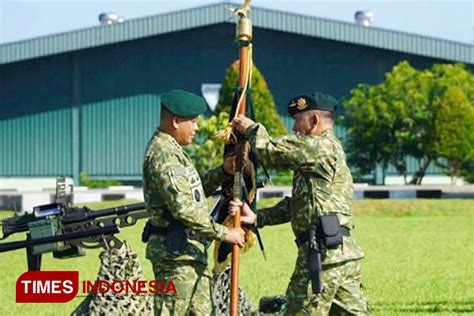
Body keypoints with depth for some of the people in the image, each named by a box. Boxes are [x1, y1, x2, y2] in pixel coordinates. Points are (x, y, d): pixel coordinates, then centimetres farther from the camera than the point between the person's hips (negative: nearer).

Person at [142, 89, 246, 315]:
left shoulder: (172, 151, 16)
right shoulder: (162, 155, -18)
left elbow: (194, 191, 25)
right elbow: (184, 209, -26)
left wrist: (223, 172, 10)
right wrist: (224, 233, -20)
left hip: (191, 254, 11)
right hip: (175, 254, -11)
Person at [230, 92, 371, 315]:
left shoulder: (322, 147, -9)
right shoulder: (331, 151, 24)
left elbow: (270, 152, -7)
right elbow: (295, 205, 23)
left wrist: (252, 128, 12)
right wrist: (256, 218, 16)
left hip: (323, 252, -10)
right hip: (345, 253, 10)